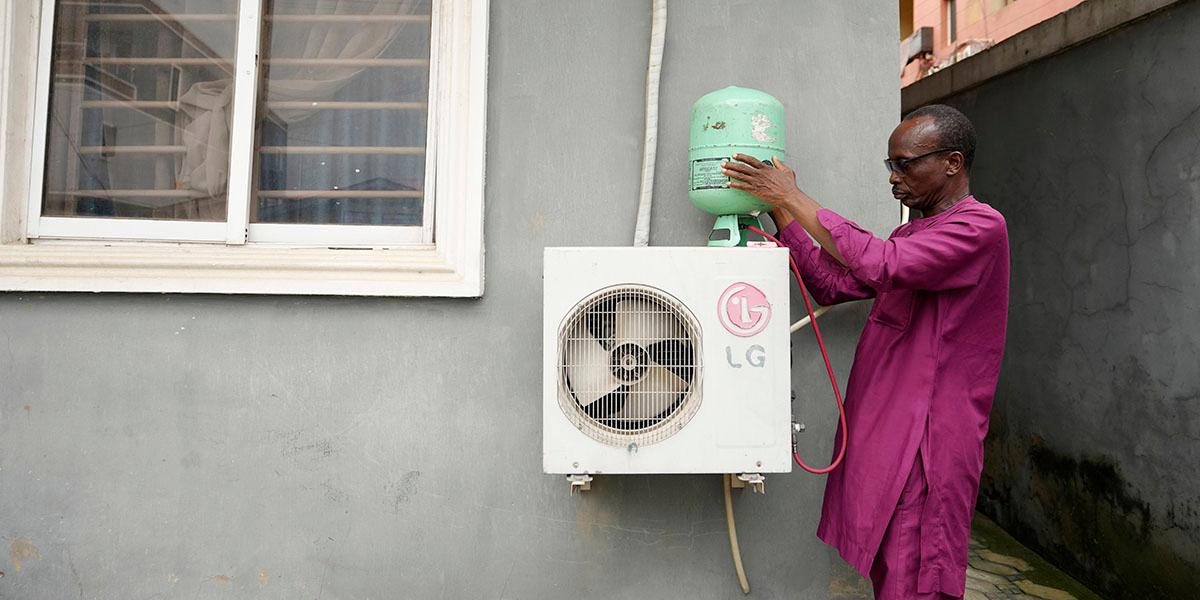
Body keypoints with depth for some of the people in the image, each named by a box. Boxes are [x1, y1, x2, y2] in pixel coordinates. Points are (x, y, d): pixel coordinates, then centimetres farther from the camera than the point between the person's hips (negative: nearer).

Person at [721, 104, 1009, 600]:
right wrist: (782, 211, 5)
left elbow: (885, 266, -26)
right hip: (874, 430, 8)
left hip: (924, 440, -8)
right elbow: (832, 286, 13)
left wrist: (794, 197, -20)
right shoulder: (911, 232, 19)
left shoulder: (981, 226, -11)